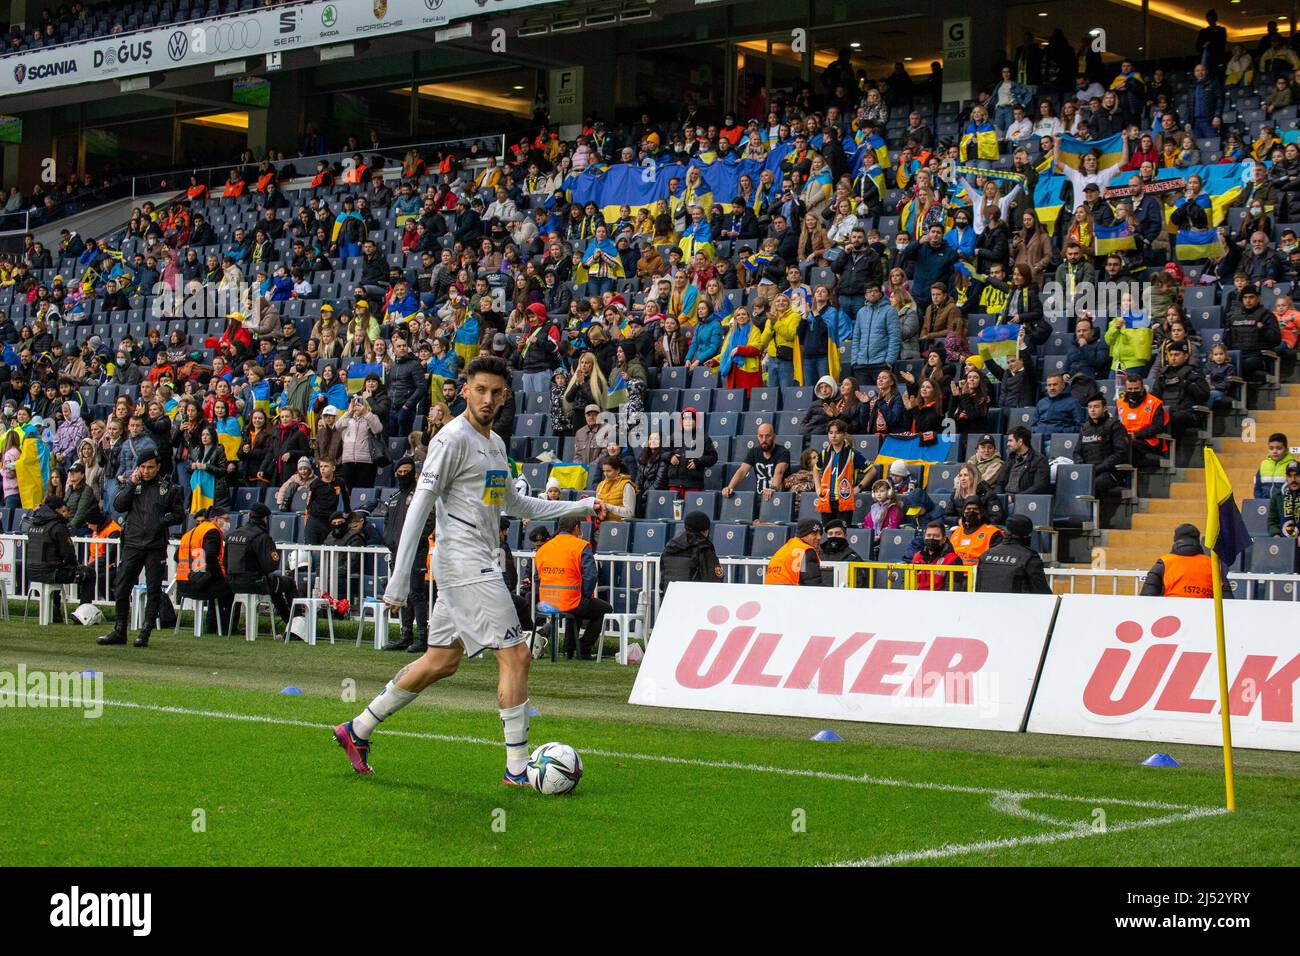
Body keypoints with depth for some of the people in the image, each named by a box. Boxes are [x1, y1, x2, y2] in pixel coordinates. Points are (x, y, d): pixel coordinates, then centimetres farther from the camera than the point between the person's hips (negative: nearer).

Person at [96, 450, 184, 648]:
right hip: (132, 544, 2)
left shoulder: (168, 488, 5)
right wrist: (132, 484, -9)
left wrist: (167, 519, -10)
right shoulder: (130, 484, 9)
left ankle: (145, 632, 8)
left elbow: (180, 515, 9)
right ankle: (119, 631, 11)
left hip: (156, 547, -2)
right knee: (122, 589, 2)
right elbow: (118, 506, -4)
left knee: (153, 591, 1)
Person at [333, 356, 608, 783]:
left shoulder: (495, 443, 17)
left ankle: (357, 730, 23)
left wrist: (582, 506, 23)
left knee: (442, 661, 13)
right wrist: (399, 579, -17)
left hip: (478, 565, 10)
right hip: (466, 564, -10)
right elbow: (419, 506, -14)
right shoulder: (453, 439, -11)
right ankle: (517, 769, -4)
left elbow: (515, 504, 28)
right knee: (516, 655, -10)